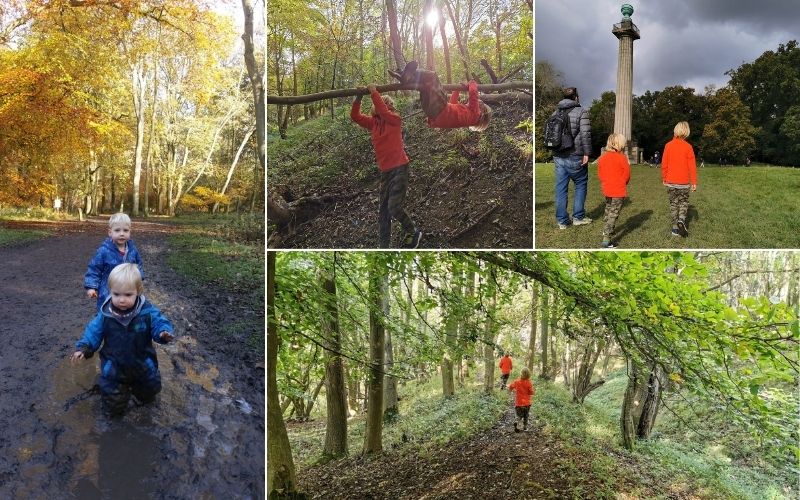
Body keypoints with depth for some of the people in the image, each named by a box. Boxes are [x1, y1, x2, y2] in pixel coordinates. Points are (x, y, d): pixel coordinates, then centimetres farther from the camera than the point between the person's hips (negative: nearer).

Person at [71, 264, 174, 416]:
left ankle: (137, 385, 54)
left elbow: (159, 323, -20)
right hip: (114, 367, 0)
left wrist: (164, 332, -42)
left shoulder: (147, 311, -21)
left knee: (148, 396, 23)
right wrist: (83, 347, -15)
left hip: (142, 364, 0)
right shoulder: (105, 314, -15)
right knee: (114, 408, 9)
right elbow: (94, 331, -3)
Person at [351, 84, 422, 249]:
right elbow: (355, 116, 4)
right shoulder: (373, 123, 9)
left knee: (394, 208, -14)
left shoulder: (395, 119, -6)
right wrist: (358, 97, -5)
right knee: (383, 211, 8)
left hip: (399, 169, -7)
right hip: (385, 171, 7)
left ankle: (413, 232, 12)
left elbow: (383, 111, -25)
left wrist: (374, 92, -18)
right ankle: (383, 246, 15)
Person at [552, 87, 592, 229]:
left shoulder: (555, 113, 11)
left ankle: (562, 220, 10)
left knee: (561, 188, 7)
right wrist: (586, 153, -10)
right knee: (581, 185, 11)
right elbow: (585, 134, -14)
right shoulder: (581, 112, -5)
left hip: (559, 157, 5)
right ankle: (578, 217, 13)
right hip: (575, 157, -5)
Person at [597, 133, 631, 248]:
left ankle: (606, 231, 45)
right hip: (619, 191, -6)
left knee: (608, 211, 26)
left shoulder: (603, 157, 2)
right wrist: (624, 184, 8)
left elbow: (600, 173, 8)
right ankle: (606, 241, -12)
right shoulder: (621, 157, -14)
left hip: (607, 190, 7)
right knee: (613, 215, -6)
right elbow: (627, 174, -9)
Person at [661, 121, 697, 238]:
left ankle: (675, 228, 10)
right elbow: (692, 166, -7)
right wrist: (694, 182, -1)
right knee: (683, 202, 13)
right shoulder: (688, 147, -8)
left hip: (670, 181, 2)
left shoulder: (668, 145, -3)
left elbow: (664, 164, 1)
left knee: (673, 203, 11)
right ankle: (681, 219, -13)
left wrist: (663, 179, 12)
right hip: (684, 182, -2)